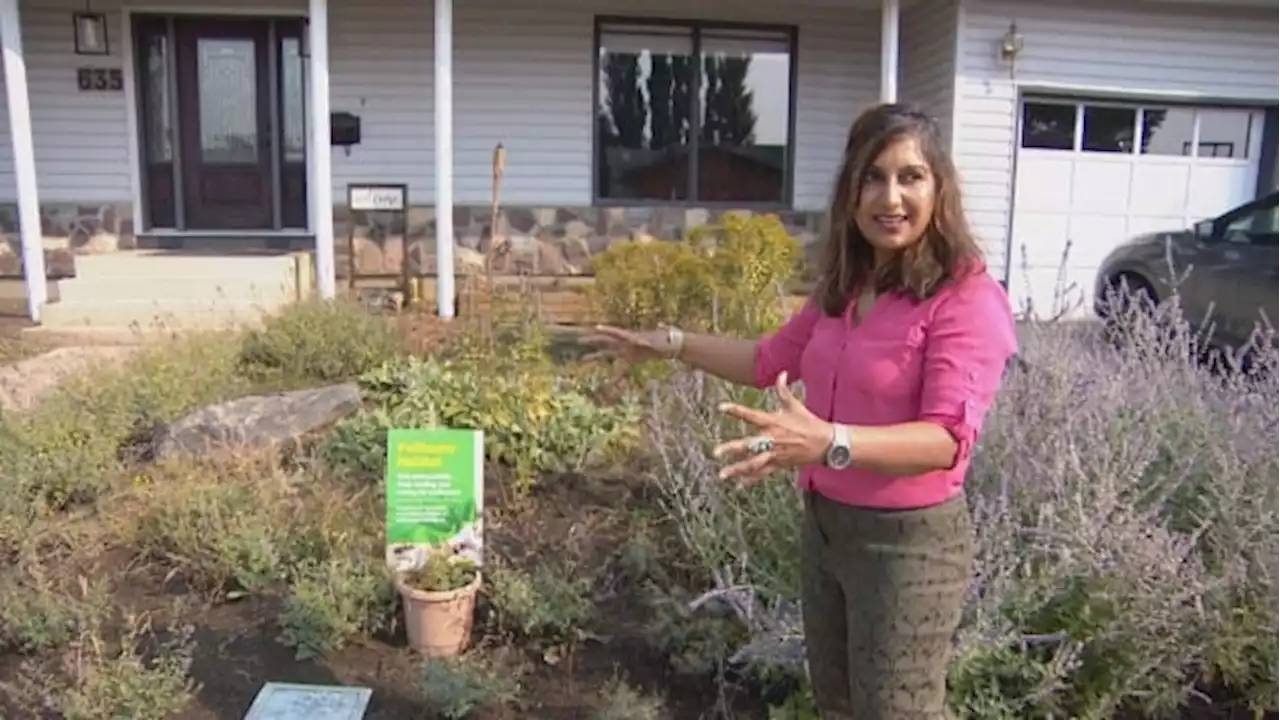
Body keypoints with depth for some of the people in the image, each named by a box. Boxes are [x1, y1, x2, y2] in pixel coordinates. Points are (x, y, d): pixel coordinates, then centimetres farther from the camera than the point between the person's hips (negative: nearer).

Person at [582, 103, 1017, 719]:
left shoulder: (969, 299, -19)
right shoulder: (843, 288, 5)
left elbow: (948, 439, -29)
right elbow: (773, 359, 19)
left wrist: (827, 442, -45)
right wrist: (670, 344, 15)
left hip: (908, 542, -7)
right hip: (824, 524, 8)